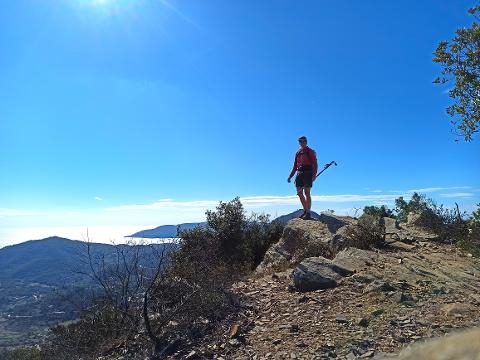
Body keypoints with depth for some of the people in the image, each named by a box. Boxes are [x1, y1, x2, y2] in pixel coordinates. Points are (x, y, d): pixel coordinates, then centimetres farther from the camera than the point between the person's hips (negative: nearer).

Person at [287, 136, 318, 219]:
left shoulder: (310, 151, 2)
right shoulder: (298, 153, 20)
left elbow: (315, 164, -5)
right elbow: (295, 166, 23)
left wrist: (314, 174, -18)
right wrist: (290, 176, 17)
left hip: (307, 173, -7)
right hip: (299, 173, 7)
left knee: (306, 193, -10)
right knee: (299, 193, 7)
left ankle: (308, 213, -8)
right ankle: (305, 210, 20)